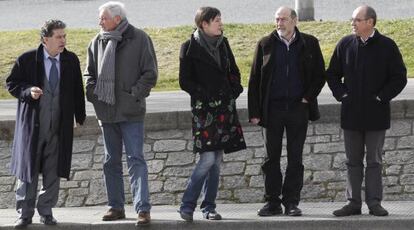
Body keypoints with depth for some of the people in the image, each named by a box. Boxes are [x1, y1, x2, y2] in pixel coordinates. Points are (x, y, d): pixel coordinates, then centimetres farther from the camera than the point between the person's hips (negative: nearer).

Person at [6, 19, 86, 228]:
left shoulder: (71, 60, 3)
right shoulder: (26, 60, -6)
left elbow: (77, 90, 12)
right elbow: (11, 83, 1)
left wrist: (80, 115, 12)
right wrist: (28, 91, -17)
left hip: (59, 127, 2)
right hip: (32, 125, -2)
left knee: (53, 172, 5)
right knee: (28, 171, 3)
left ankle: (46, 211, 17)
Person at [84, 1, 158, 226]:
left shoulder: (139, 39, -6)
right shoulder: (97, 42, 7)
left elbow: (150, 73, -5)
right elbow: (90, 72, 17)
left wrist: (134, 94, -12)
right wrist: (93, 94, 2)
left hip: (131, 112, -5)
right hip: (106, 112, 5)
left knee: (136, 159, -10)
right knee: (111, 162, 11)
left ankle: (143, 208, -12)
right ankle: (116, 207, 19)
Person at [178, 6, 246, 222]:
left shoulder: (222, 43, 12)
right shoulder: (190, 47, -5)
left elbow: (234, 71, 23)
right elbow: (185, 82, -5)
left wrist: (235, 90, 7)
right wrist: (205, 94, -13)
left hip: (225, 107, 6)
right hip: (204, 108, -6)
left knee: (217, 159, 5)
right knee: (208, 158, -15)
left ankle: (209, 207, 10)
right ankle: (187, 205, -6)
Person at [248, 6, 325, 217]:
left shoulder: (309, 44, 3)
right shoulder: (265, 44, 3)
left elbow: (320, 74, 9)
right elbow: (254, 80, 3)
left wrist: (308, 97, -5)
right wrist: (254, 112, -2)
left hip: (298, 108, 0)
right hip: (272, 108, 0)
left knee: (295, 158, 3)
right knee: (271, 158, 4)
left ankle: (291, 202, 9)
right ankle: (272, 202, 10)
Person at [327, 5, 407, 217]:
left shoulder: (387, 46, -4)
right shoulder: (345, 45, 4)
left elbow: (399, 77, -2)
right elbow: (332, 74, 14)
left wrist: (382, 97, -8)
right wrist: (341, 94, 1)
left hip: (376, 114, -3)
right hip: (351, 114, 3)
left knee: (374, 161, 2)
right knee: (353, 161, 7)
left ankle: (374, 202, 6)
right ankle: (353, 202, 11)